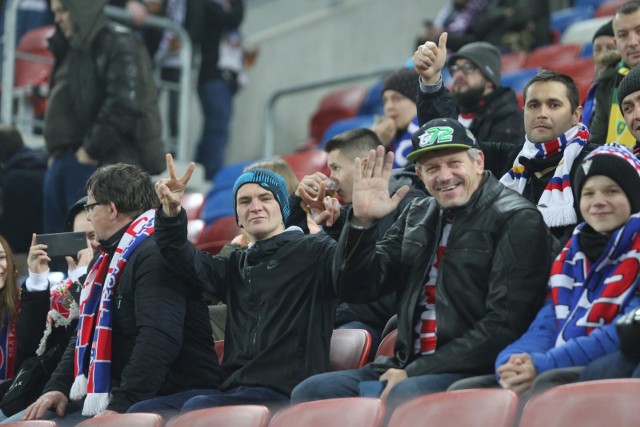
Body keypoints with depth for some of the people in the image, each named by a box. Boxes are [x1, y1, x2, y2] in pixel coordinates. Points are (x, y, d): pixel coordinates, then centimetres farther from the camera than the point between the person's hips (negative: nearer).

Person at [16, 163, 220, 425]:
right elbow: (88, 333, 23)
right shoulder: (110, 258, 20)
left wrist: (122, 405, -29)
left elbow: (159, 338, -26)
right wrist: (58, 387, 8)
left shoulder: (154, 254, -15)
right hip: (105, 395, 10)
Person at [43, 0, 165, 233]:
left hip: (102, 164, -9)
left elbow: (123, 106, -17)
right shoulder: (74, 50, 22)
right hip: (65, 162, 9)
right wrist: (56, 153, 11)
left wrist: (92, 149, -15)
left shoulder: (119, 44, -6)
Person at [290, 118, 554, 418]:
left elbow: (504, 324, -13)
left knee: (404, 396, -36)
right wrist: (362, 221, -2)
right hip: (407, 369, 7)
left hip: (474, 373, -7)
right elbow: (357, 289, 16)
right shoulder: (417, 216, 17)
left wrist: (416, 372, -16)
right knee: (310, 392, -12)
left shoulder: (517, 221, -4)